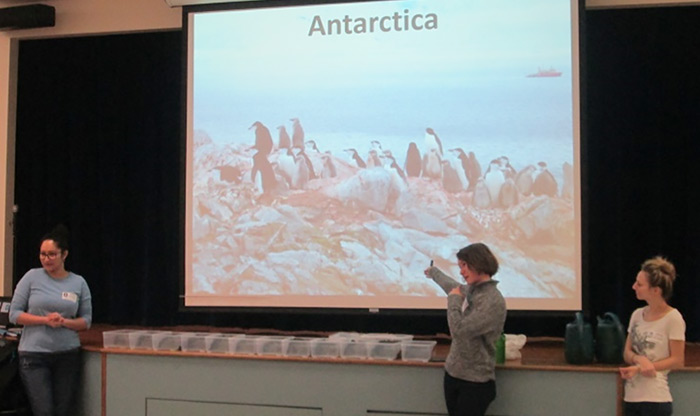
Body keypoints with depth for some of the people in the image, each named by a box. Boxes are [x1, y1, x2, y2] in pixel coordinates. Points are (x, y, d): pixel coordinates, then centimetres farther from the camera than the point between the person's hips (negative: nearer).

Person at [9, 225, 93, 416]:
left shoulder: (78, 282, 3)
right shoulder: (32, 277, -2)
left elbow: (86, 320, 6)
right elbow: (14, 314, -2)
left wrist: (64, 322, -14)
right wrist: (45, 320, -15)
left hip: (68, 355, 2)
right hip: (34, 355, -2)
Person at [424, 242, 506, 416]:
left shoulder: (493, 301, -20)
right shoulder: (470, 290, 6)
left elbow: (459, 329, -26)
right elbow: (452, 286, 30)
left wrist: (453, 299, -10)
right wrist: (433, 272, 49)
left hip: (475, 381, -8)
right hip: (452, 373, 8)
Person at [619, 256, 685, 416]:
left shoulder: (672, 318, -10)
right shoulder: (637, 315, 7)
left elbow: (677, 360, -9)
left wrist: (638, 369, -15)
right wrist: (640, 359, -14)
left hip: (655, 400, -6)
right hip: (631, 397, 6)